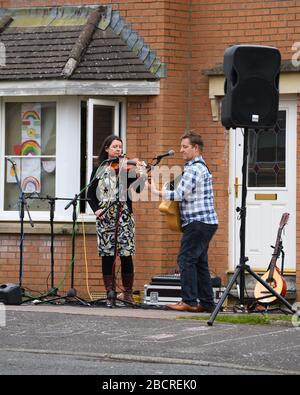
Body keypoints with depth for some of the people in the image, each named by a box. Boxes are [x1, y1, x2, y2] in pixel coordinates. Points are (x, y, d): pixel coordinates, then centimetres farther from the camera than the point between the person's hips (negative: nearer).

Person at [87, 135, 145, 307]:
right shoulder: (99, 169, 10)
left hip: (124, 216, -1)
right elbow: (91, 193, 14)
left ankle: (128, 293, 5)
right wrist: (96, 209, -1)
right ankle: (110, 294, 5)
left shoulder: (126, 167, 5)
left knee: (126, 255, -4)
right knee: (107, 256, 0)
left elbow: (138, 189, -7)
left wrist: (138, 173, -24)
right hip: (105, 216, 2)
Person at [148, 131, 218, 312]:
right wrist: (168, 192, 13)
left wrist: (159, 192, -6)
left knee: (186, 260, -10)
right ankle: (207, 302, 11)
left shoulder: (194, 168, -13)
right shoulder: (201, 167, 21)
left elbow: (181, 194, -18)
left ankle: (189, 301, -12)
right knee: (200, 262, 11)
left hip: (198, 222, -10)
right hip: (207, 222, 10)